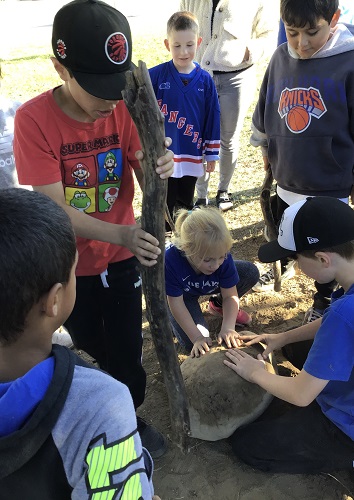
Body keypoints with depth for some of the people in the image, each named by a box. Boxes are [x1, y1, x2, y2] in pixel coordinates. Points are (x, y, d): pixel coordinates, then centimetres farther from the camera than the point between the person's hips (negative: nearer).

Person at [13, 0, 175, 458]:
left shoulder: (123, 108, -10)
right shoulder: (33, 119, -21)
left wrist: (160, 169, -38)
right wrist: (121, 234, -39)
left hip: (121, 258, 2)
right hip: (68, 266, -2)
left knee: (127, 351, 13)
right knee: (86, 353, 17)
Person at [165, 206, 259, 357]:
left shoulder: (222, 255, -33)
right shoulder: (171, 259, -42)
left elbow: (230, 295, -20)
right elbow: (176, 303, -30)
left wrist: (228, 328, -35)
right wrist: (197, 337, -31)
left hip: (209, 286, 4)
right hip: (180, 293, -3)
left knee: (251, 272, -12)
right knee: (192, 344, -21)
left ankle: (217, 305, 12)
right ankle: (171, 318, 12)